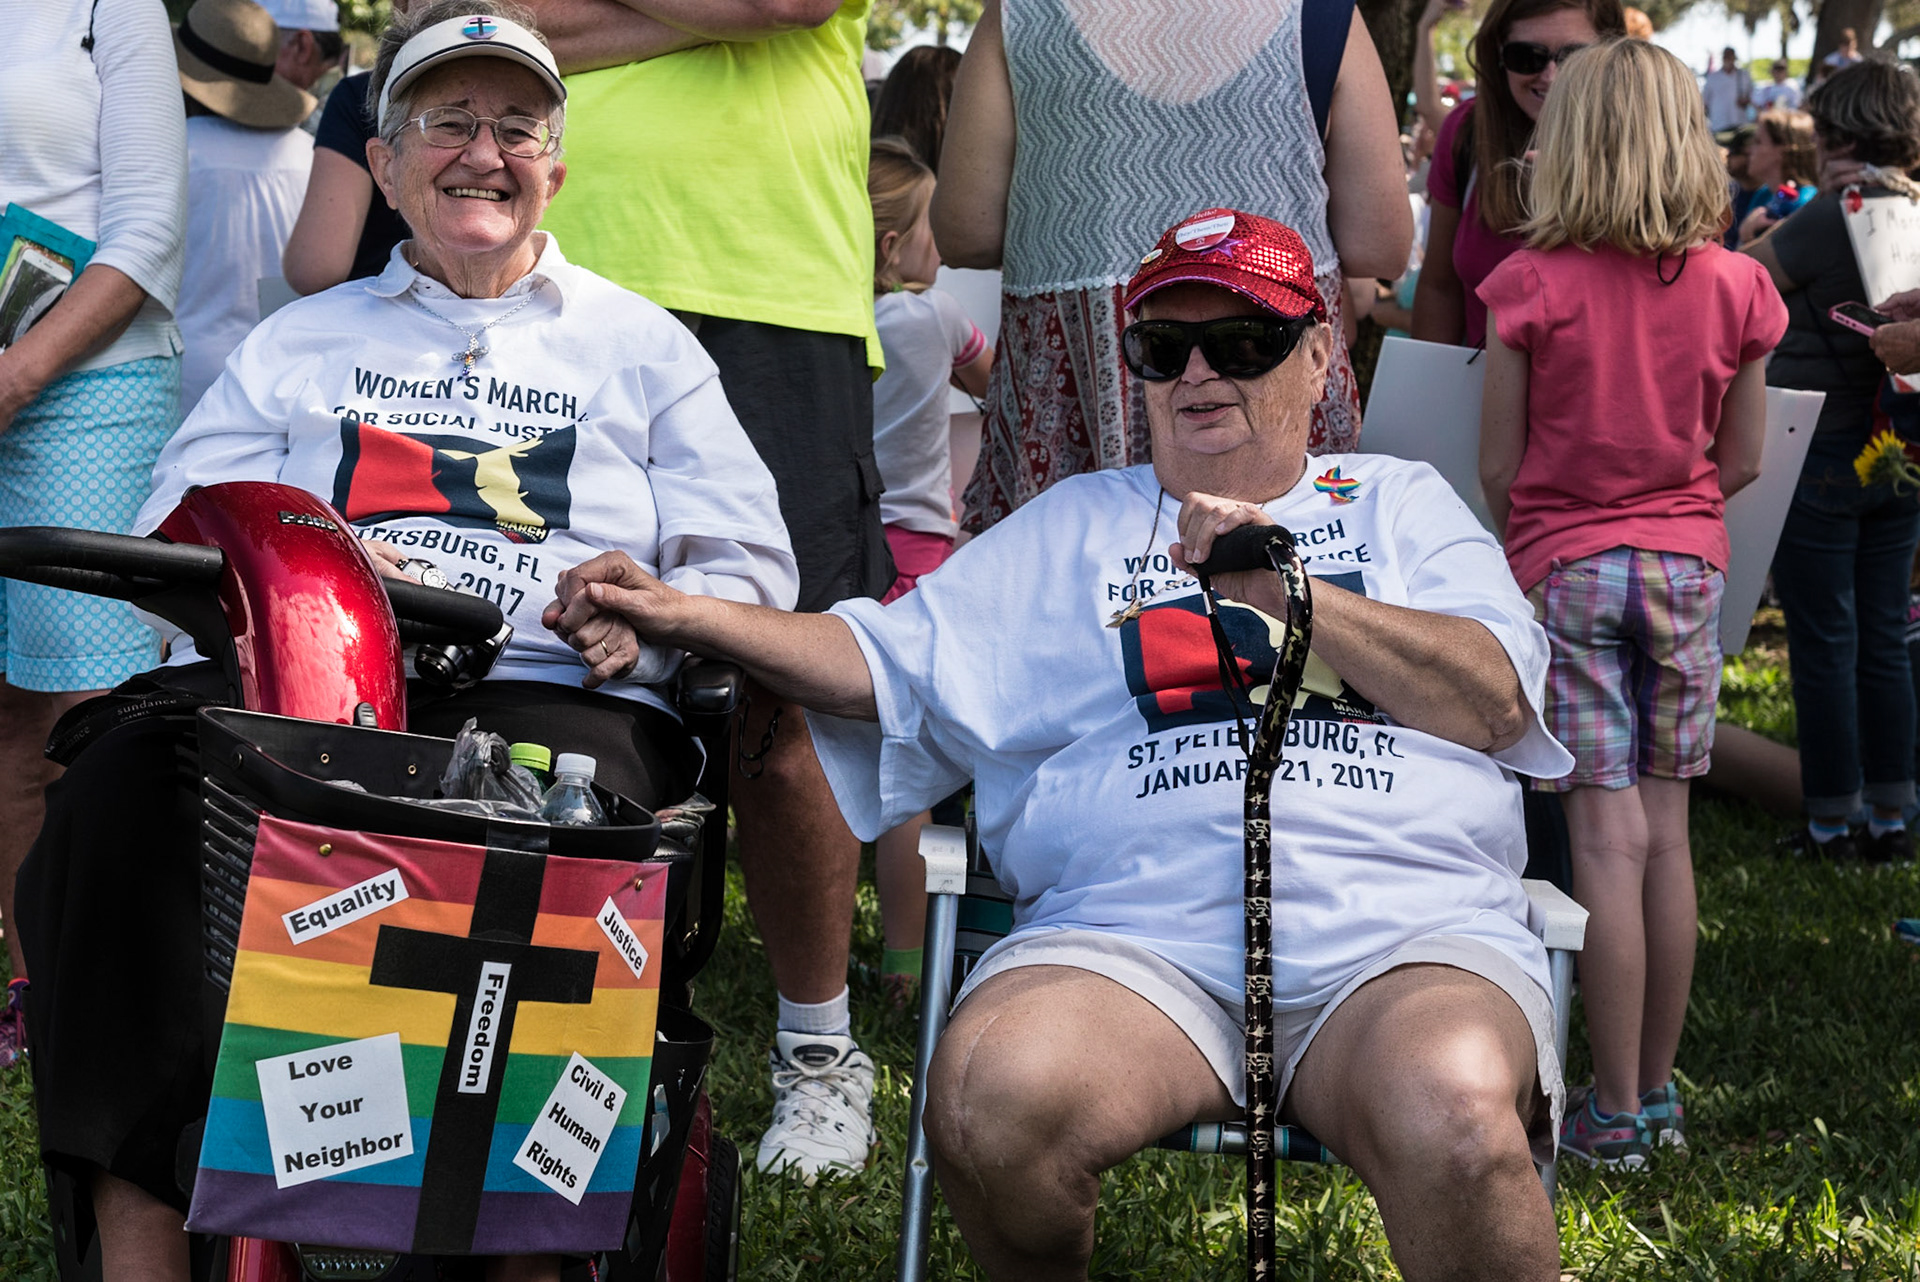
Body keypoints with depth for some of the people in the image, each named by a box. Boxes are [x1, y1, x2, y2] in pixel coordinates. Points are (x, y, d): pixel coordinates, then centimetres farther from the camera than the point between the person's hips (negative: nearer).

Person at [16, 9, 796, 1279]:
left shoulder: (640, 345, 24)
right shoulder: (301, 342, 29)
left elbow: (751, 566, 15)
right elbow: (177, 535, 15)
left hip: (554, 698, -1)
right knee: (121, 789, -33)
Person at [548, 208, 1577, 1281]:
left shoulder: (1401, 503, 23)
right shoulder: (1075, 526, 28)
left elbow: (1496, 702, 6)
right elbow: (897, 661, 17)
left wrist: (1284, 593, -4)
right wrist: (686, 617, 3)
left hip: (1404, 936, -1)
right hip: (1136, 938, 2)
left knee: (1452, 1118, -37)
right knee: (991, 1102, -31)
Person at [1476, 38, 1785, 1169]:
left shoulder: (1533, 288, -10)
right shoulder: (1733, 288, -2)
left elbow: (1498, 468, -4)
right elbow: (1742, 463, 6)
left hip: (1567, 565, -3)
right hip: (1687, 563, 3)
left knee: (1608, 838, -3)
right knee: (1667, 832, 9)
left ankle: (1614, 1114, -1)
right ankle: (1660, 1092, 16)